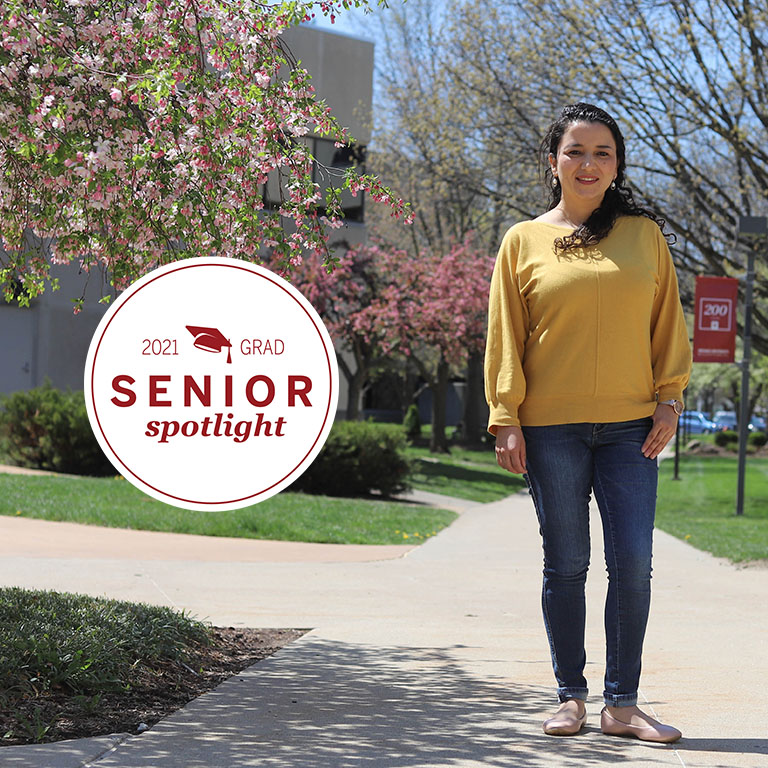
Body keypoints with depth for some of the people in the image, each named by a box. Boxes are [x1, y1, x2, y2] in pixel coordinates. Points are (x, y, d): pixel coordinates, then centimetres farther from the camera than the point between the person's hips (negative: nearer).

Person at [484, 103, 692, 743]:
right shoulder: (524, 241, 5)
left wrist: (670, 398, 2)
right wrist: (507, 418, -3)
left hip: (629, 425, 1)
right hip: (551, 427, -1)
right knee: (566, 564, 4)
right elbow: (505, 338, 5)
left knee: (634, 562, -5)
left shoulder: (645, 234, 9)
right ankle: (571, 697, 14)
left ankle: (622, 704, 4)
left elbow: (668, 322, 11)